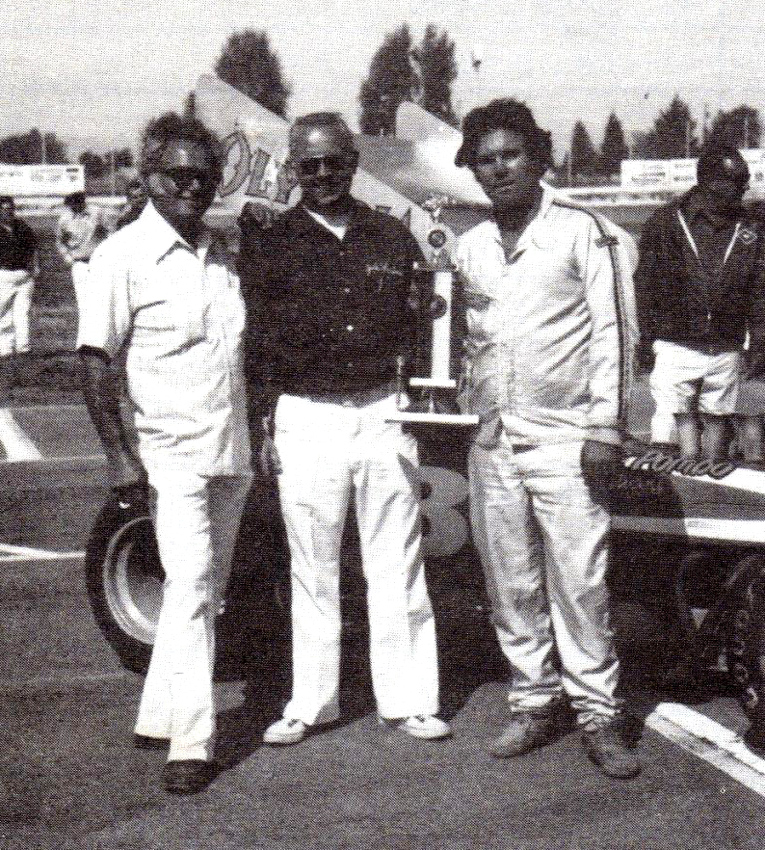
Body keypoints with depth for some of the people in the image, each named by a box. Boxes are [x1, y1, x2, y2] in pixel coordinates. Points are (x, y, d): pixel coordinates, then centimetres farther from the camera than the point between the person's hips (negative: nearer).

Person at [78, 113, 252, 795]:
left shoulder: (223, 252, 11)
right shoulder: (124, 256, -7)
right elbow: (97, 360, -9)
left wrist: (261, 435, 17)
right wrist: (120, 456, -15)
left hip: (232, 453, 7)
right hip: (172, 452, -7)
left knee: (207, 591, 11)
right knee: (190, 585, -15)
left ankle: (158, 716, 22)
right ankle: (191, 743, -13)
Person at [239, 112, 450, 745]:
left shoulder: (392, 239, 10)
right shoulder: (270, 242, 2)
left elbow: (418, 325, 17)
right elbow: (255, 341, 2)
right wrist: (264, 425, -3)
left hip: (384, 414, 2)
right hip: (306, 419, -2)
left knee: (397, 567, 6)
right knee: (313, 572, 6)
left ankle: (407, 699, 14)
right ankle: (311, 702, 16)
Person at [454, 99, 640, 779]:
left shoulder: (582, 232, -2)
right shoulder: (470, 247, 13)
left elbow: (613, 334, -5)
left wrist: (605, 429, -10)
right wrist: (467, 416, 15)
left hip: (562, 436, -5)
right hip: (491, 442, 5)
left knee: (579, 581, -6)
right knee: (510, 582, 8)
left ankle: (599, 714, 3)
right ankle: (534, 702, 18)